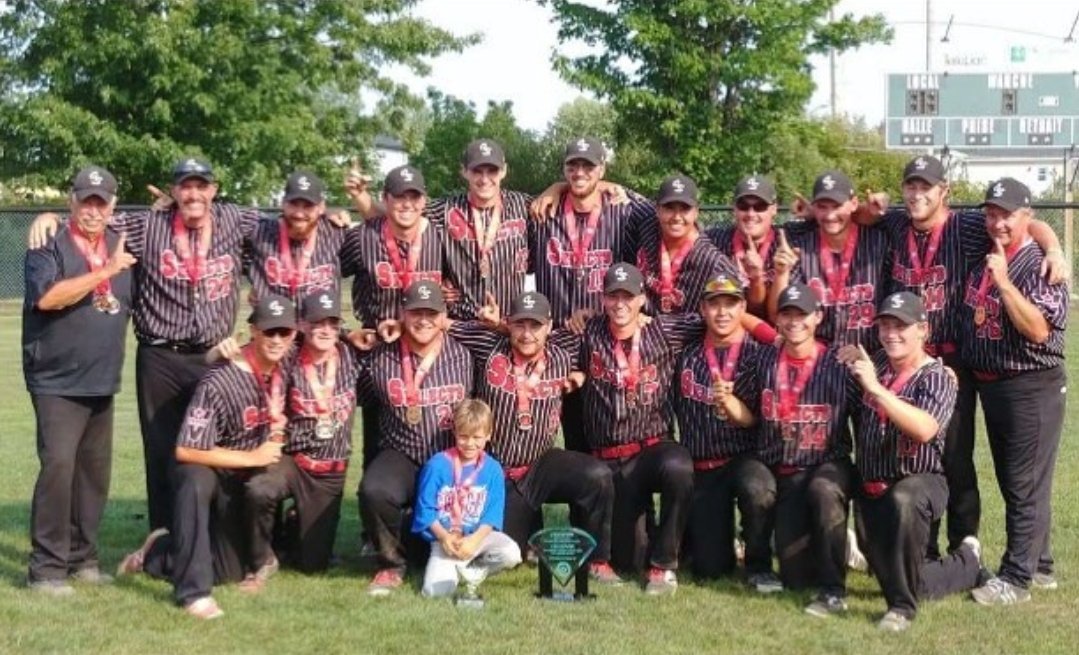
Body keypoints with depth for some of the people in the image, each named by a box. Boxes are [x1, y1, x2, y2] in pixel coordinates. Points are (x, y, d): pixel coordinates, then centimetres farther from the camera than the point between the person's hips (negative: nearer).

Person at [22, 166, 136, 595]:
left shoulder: (121, 245, 12)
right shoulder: (49, 246, -6)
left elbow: (127, 302, 26)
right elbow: (47, 297, -24)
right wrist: (104, 272, -25)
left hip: (102, 382, 6)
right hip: (57, 383, -6)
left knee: (95, 471, 10)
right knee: (58, 467, -13)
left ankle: (82, 558, 21)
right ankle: (46, 569, -8)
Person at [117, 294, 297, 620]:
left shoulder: (283, 373, -7)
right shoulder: (218, 383, -28)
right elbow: (185, 451, -31)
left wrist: (277, 434, -9)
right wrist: (253, 458, -27)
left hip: (244, 484, 6)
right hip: (210, 472, -6)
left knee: (232, 571, 7)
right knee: (196, 480, -42)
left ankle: (158, 555, 33)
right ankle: (193, 591, -33)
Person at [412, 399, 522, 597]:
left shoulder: (493, 469, 1)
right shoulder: (437, 465, -5)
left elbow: (493, 513, -2)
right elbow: (425, 508, -3)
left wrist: (474, 540, -17)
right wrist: (444, 537, -16)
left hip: (480, 535, 2)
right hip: (444, 538, -2)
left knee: (511, 554, -26)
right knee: (436, 590, -24)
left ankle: (469, 571, -2)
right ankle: (454, 569, 10)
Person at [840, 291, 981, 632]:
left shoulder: (937, 378, -11)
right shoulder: (876, 365, 6)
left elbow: (925, 429, -30)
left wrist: (876, 389, -35)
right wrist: (854, 365, -1)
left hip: (920, 481, -6)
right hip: (872, 488, 6)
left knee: (903, 502, -42)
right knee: (891, 575, 8)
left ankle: (902, 607, -28)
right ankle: (967, 564, 37)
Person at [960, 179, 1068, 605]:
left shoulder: (1039, 266, -14)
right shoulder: (982, 258, 8)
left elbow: (1038, 330, -25)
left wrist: (1003, 283, -28)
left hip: (1031, 389, -8)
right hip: (989, 384, 8)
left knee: (1026, 486, -2)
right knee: (1011, 482, 16)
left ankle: (1016, 579, 3)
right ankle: (1038, 565, 29)